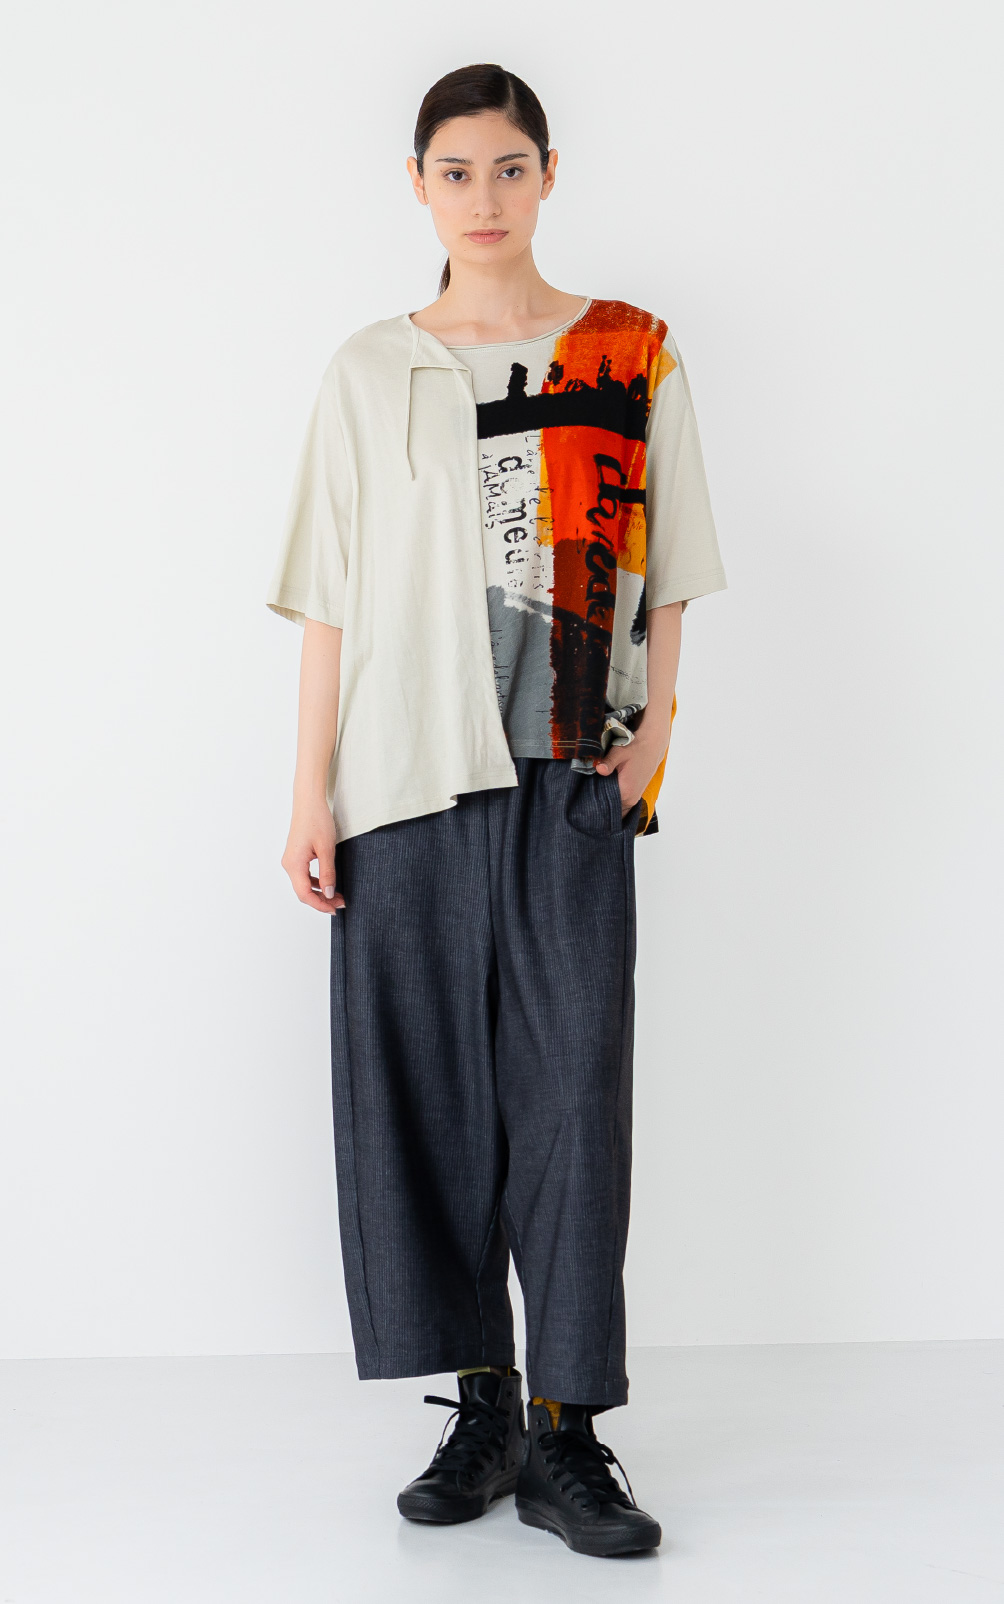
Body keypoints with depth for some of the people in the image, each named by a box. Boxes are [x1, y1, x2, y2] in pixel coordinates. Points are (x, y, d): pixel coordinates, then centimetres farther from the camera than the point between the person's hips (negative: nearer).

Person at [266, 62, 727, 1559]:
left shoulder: (635, 358, 9)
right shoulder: (369, 373, 10)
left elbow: (663, 577, 10)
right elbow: (332, 598, 6)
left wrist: (651, 732, -2)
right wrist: (312, 791, 1)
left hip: (571, 780, -1)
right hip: (407, 777, 1)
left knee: (573, 1088, -4)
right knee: (425, 1086, 2)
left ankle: (564, 1432, 4)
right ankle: (483, 1408, 15)